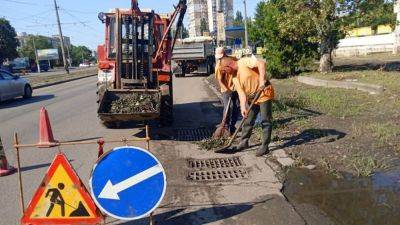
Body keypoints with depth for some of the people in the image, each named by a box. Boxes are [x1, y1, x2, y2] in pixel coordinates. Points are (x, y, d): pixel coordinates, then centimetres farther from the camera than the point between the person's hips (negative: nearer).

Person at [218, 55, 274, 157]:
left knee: (265, 121, -1)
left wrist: (262, 80, -35)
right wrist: (243, 107, -15)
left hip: (264, 94, -8)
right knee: (248, 121, 14)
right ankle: (244, 142, 29)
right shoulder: (235, 78, 5)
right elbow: (241, 93, -1)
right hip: (252, 98, 8)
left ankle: (265, 146, 7)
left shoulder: (244, 62, -16)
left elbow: (261, 63, -28)